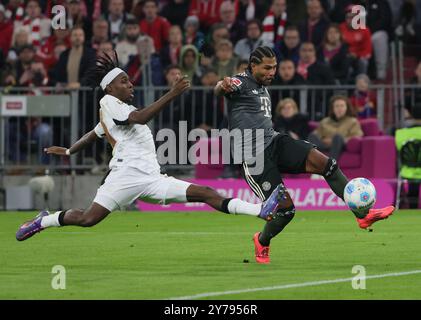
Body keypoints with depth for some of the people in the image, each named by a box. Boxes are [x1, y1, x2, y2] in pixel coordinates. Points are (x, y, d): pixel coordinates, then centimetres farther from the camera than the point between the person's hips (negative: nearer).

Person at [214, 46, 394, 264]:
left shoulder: (263, 88, 21)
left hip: (274, 142, 7)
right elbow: (218, 89, -29)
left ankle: (363, 214, -18)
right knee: (285, 208, -10)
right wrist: (223, 86, -53)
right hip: (253, 154, -7)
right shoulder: (241, 82, -6)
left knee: (324, 163, -18)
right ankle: (262, 241, 22)